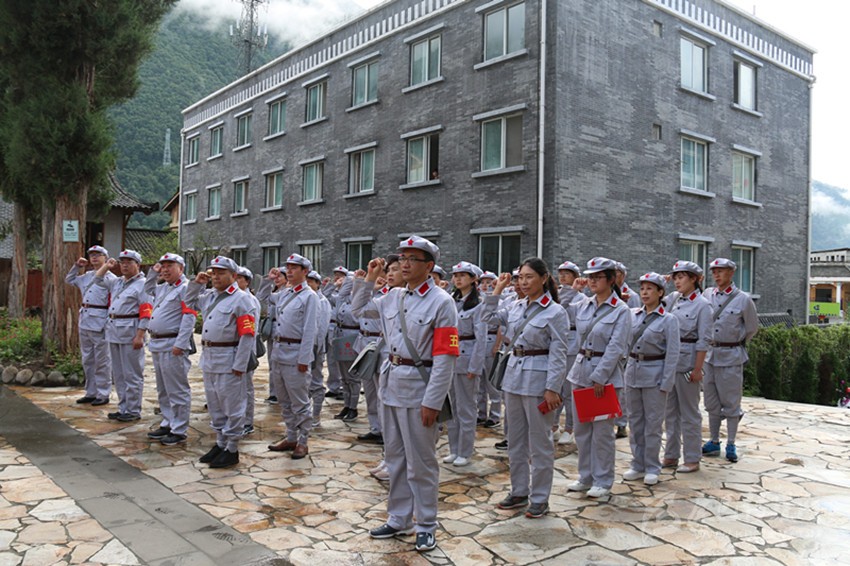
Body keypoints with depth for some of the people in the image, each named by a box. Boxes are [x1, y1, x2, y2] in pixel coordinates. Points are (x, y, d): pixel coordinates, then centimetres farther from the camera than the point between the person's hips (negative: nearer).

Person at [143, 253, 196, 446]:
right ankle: (167, 424, 30)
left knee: (177, 391, -3)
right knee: (163, 390, 18)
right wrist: (153, 272, 21)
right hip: (157, 345, 10)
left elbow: (189, 318, -19)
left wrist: (180, 344, -24)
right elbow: (147, 290, 38)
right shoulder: (163, 288, 16)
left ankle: (179, 431, 4)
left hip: (172, 346, -10)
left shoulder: (186, 288, -11)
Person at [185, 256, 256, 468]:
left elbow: (247, 335, -16)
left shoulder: (241, 299, -12)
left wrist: (239, 365, -20)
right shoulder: (210, 296, 12)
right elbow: (190, 302, 31)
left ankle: (232, 450, 11)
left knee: (232, 406, 2)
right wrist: (197, 283, 13)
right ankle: (220, 443, 30)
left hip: (229, 361, -8)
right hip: (208, 358, 8)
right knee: (214, 404, 17)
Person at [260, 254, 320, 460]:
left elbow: (309, 330, -14)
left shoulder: (309, 296, -9)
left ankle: (302, 442, 11)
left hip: (296, 353, -8)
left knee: (300, 402, 1)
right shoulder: (284, 294, 13)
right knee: (285, 400, 15)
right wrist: (268, 280, 15)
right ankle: (291, 438, 27)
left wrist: (304, 358, -18)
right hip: (279, 352, 8)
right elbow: (262, 298, 31)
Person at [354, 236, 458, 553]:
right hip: (392, 382, 7)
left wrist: (432, 401, -19)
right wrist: (369, 279, 10)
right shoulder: (394, 297, 7)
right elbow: (359, 309, 25)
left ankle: (426, 526, 20)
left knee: (420, 462, 4)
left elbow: (445, 357, -16)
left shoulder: (441, 302, -12)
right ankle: (399, 520, 31)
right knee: (394, 457, 16)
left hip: (419, 387, -7)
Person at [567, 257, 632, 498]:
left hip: (604, 372, -6)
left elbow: (615, 348, -14)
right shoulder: (583, 304, 6)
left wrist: (599, 377, -17)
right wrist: (573, 290, 8)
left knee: (602, 430, 3)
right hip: (581, 369, 6)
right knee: (581, 429, 13)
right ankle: (586, 477, 27)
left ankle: (603, 481, 17)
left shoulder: (621, 311, -9)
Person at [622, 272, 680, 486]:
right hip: (633, 370, 4)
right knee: (635, 421, 11)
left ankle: (652, 468, 16)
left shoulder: (668, 320, -7)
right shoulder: (632, 315, 4)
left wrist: (666, 383, -11)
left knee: (653, 423, 3)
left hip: (654, 373, -4)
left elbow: (672, 354, -8)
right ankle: (638, 465, 23)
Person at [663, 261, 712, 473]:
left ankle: (692, 459, 15)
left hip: (687, 362, -6)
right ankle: (671, 456, 24)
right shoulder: (674, 298, 8)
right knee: (670, 411, 13)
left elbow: (703, 340, -12)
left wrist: (697, 369, -15)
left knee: (689, 412, 4)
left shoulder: (702, 305, -9)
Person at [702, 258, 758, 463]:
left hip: (731, 356, -4)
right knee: (712, 401, 11)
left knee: (731, 401, 3)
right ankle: (714, 442, 23)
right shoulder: (707, 296, 2)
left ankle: (731, 445, 14)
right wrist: (712, 345, 11)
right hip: (710, 354, 4)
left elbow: (752, 328, 5)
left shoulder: (743, 299, -7)